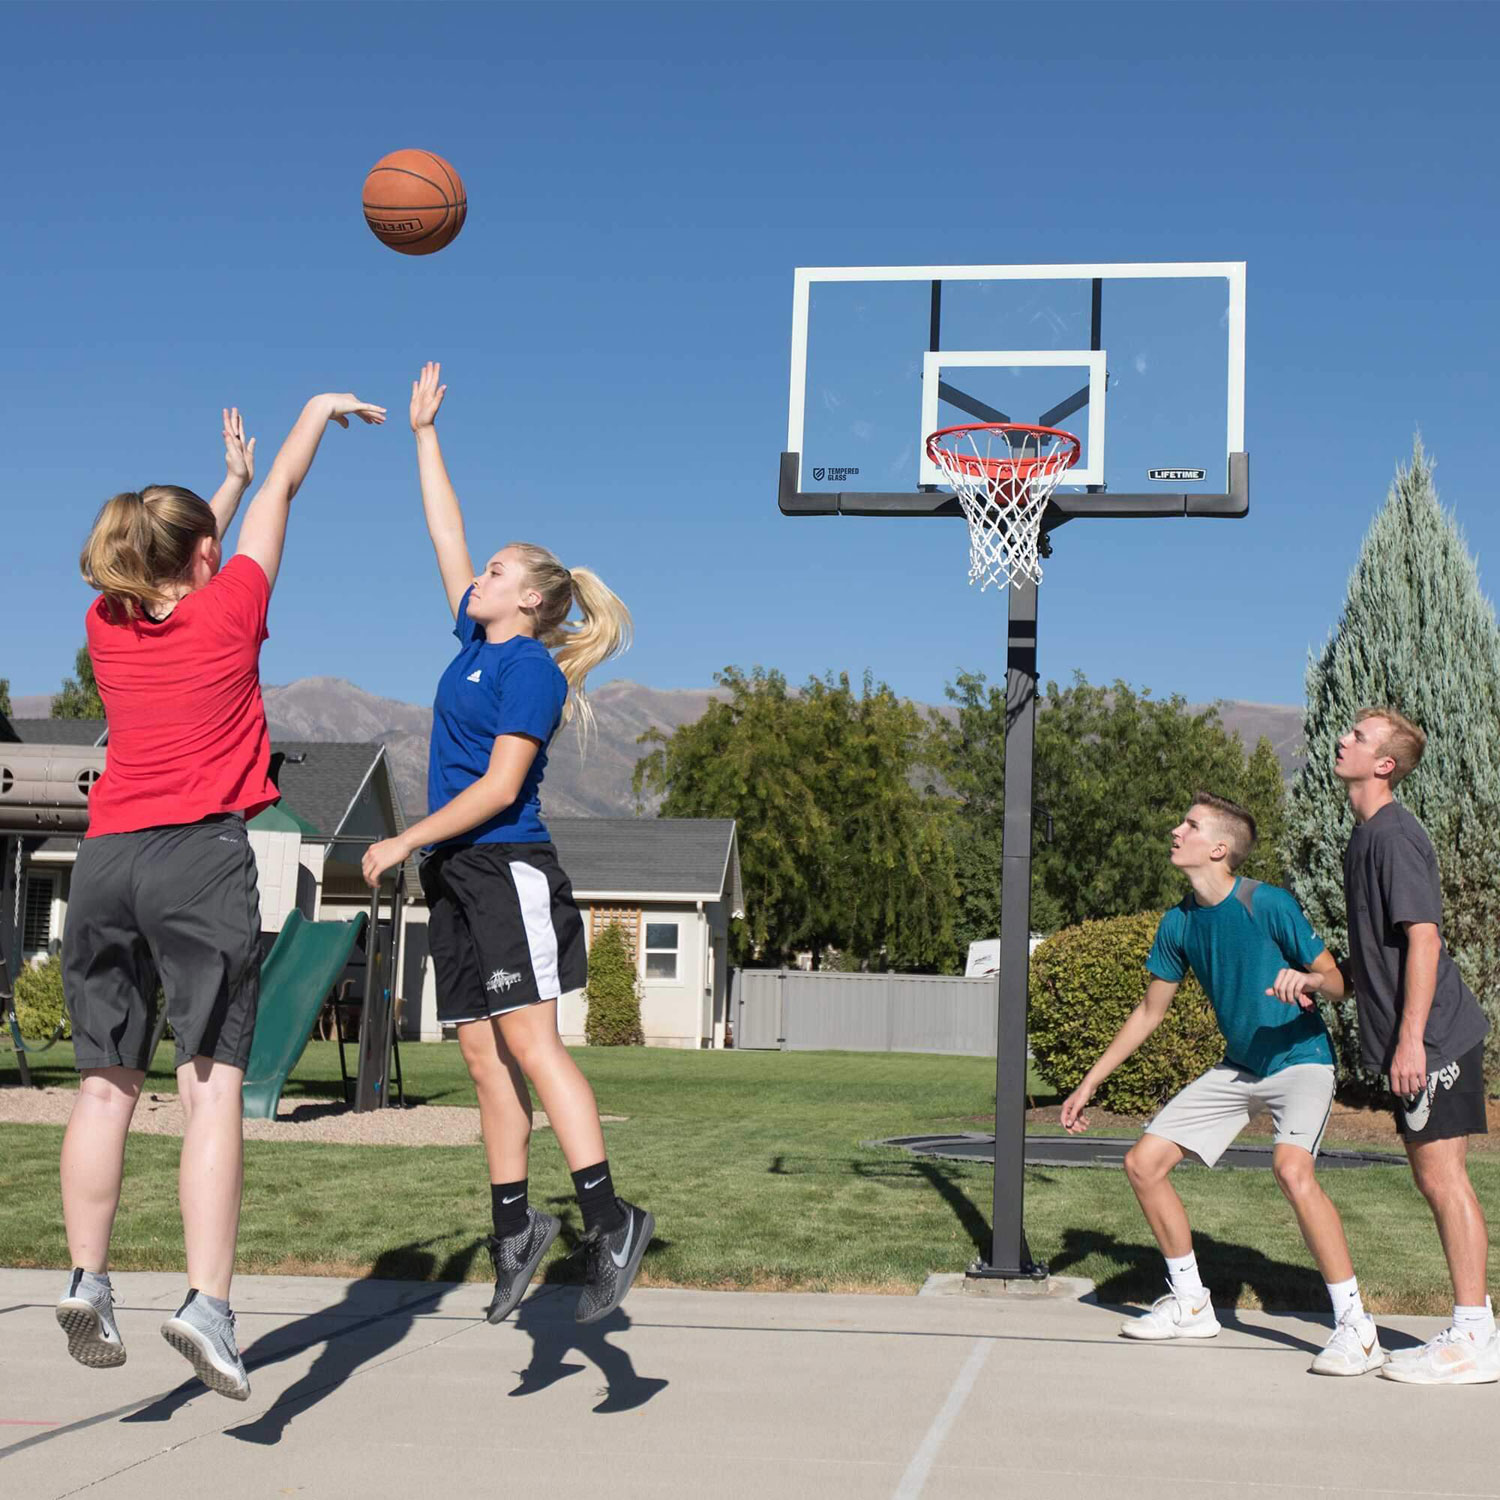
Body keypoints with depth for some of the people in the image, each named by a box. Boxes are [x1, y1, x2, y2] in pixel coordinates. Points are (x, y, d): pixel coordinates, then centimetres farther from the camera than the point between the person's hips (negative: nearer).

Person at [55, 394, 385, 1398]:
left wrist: (229, 480, 49)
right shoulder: (229, 609, 5)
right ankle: (208, 1303, -15)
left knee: (107, 1081, 9)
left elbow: (175, 575, 36)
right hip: (201, 856, -5)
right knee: (213, 1083, -7)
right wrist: (320, 409, 35)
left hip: (106, 860, 5)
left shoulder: (108, 625, 14)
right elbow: (283, 491, 19)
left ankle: (87, 1280, 5)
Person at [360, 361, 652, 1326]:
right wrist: (426, 434, 28)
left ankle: (609, 1220, -17)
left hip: (508, 868, -8)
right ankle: (516, 1226, 15)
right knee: (485, 1060, 8)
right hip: (458, 875, 8)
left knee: (530, 1043, -16)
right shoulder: (477, 641, 15)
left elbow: (499, 786, -15)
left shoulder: (531, 667, -8)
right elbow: (446, 536, 25)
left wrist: (405, 842, -11)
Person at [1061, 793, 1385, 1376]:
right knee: (1143, 1162, 1)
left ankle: (1356, 1328, -22)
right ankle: (1190, 1304, 19)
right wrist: (1090, 1082, 13)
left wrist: (1304, 981, -37)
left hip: (1299, 1059, -7)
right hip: (1237, 1067, 7)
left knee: (1291, 1168, -33)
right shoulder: (1179, 922, 1)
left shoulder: (1269, 904, -19)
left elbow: (1338, 981, -13)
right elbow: (1149, 1010, 12)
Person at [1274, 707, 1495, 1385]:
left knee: (1443, 1176, -7)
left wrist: (1410, 1039, -23)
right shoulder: (1366, 835, 16)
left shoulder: (1394, 834, -14)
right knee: (1432, 1179, 12)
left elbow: (1424, 938, -20)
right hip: (1413, 1041, 10)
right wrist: (1321, 981, 16)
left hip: (1433, 1035, -10)